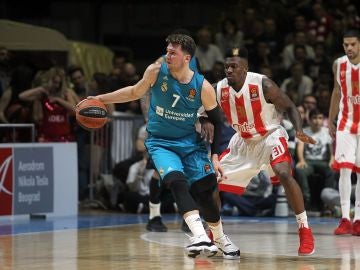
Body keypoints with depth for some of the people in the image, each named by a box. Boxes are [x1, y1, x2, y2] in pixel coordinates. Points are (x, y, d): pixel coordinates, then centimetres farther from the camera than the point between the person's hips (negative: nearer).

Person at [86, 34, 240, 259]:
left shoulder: (202, 87, -14)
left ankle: (220, 239, 25)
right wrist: (101, 99, 5)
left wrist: (215, 156, -5)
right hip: (161, 143, -1)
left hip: (191, 142, 1)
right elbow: (135, 92, 8)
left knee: (204, 192, -2)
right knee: (177, 182, -27)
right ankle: (201, 238, -37)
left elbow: (216, 121, -1)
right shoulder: (156, 71, -11)